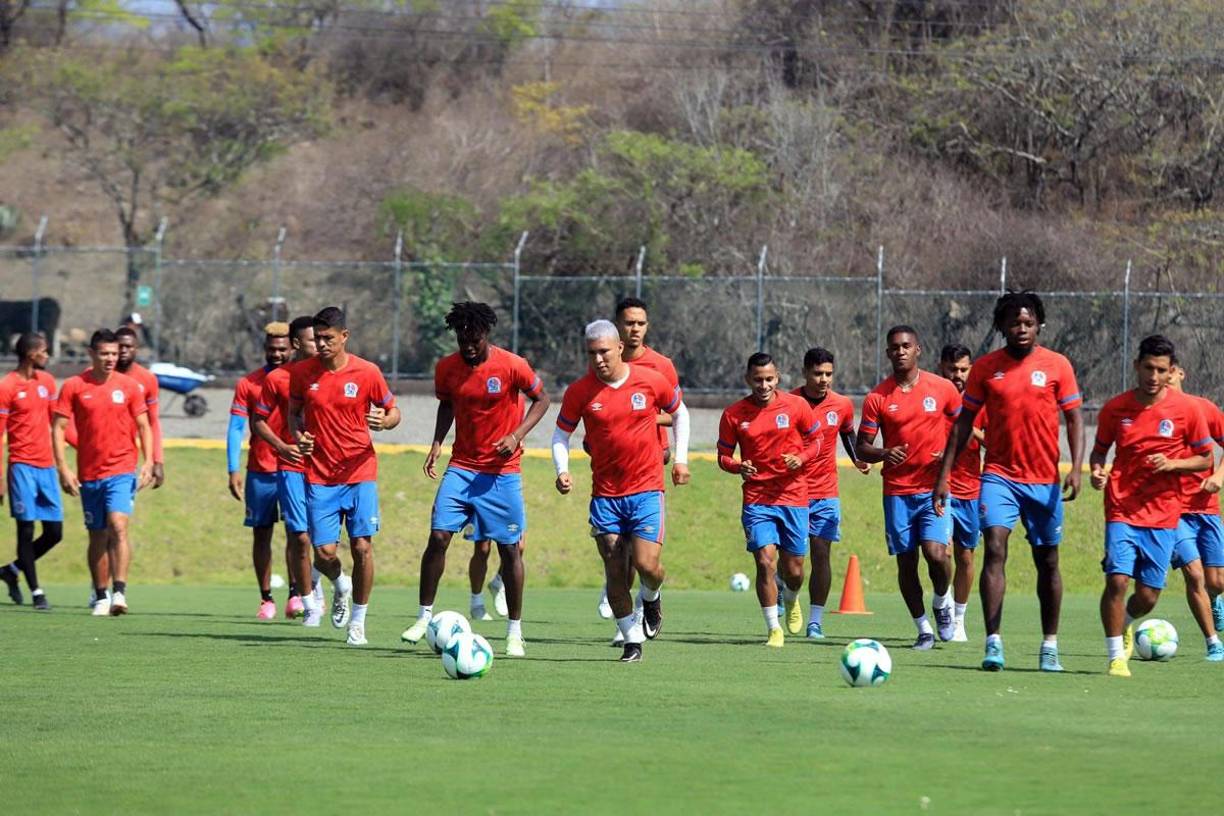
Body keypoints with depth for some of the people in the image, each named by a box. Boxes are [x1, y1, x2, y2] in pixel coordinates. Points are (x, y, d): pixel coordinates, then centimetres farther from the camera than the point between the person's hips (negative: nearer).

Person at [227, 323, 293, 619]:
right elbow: (236, 428, 1)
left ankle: (295, 592, -8)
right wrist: (234, 470, -8)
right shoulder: (248, 384, 4)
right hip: (259, 471, 1)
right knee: (261, 534, 3)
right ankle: (266, 599, 9)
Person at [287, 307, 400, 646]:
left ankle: (358, 621, 9)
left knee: (362, 547, -7)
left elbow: (394, 411, 6)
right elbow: (294, 412, 15)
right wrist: (298, 435, -7)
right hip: (319, 476, 1)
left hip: (360, 473, -1)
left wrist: (384, 421, -17)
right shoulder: (302, 372, 0)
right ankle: (341, 588, 30)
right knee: (325, 552, -6)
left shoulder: (367, 373, -5)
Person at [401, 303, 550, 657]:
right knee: (438, 537, -9)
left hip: (502, 471, -2)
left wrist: (517, 435, -13)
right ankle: (425, 617, 3)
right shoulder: (447, 368, -2)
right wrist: (437, 443, 1)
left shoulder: (512, 366, -12)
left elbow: (541, 399, 0)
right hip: (461, 467, 2)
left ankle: (515, 631, 11)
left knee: (510, 547, 1)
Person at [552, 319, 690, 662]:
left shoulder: (650, 381, -4)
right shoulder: (579, 392, -4)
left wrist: (681, 459, 9)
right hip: (605, 495, 1)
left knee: (646, 563, -14)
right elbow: (561, 435, 7)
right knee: (615, 572, -1)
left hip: (646, 489, -1)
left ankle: (652, 598, 21)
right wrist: (562, 471, -11)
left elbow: (679, 413, 14)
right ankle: (632, 640, 12)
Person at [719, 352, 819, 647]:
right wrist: (738, 467, -17)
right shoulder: (734, 414, -3)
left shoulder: (796, 406, -3)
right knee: (765, 562, -14)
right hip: (757, 498, 0)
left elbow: (814, 441, 9)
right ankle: (773, 629, -1)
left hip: (793, 497, 0)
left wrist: (801, 458, -13)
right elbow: (723, 455, 5)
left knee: (793, 570, 6)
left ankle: (791, 601, 42)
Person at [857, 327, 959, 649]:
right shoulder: (877, 398, 0)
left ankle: (942, 602, 14)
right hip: (897, 491, 1)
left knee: (935, 553, -17)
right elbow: (862, 448, 2)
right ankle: (924, 630, 16)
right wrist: (884, 454, -19)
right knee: (906, 562, 2)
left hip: (934, 487, -1)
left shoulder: (942, 388, 0)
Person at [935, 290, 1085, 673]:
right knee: (994, 548, -17)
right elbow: (964, 422, 7)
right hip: (999, 474, 0)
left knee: (1047, 561, 8)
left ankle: (1050, 647, 21)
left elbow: (1074, 419, 2)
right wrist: (944, 476, 3)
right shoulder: (985, 368, 2)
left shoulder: (1057, 366, 0)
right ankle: (993, 644, -19)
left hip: (1045, 479, 0)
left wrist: (1076, 467, -12)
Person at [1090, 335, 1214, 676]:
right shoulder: (1115, 408, 0)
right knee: (1117, 580, -17)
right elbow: (1099, 450, 14)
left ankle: (1123, 624, 37)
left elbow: (1205, 458, 6)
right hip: (1122, 510, 0)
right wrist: (1097, 471, -9)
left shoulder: (1186, 409, -2)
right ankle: (1116, 657, -2)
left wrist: (1171, 464, -12)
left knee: (1147, 596, 2)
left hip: (1163, 515, 0)